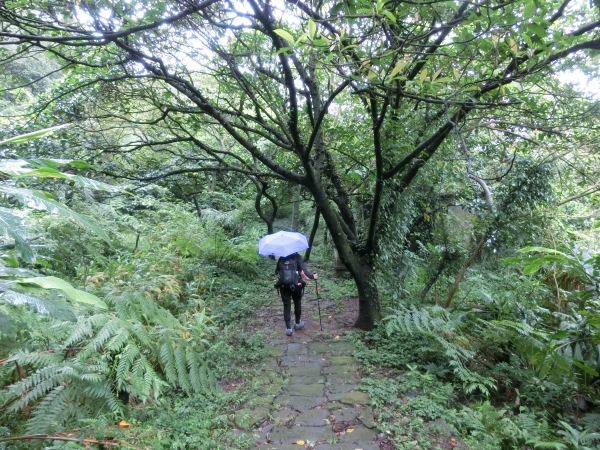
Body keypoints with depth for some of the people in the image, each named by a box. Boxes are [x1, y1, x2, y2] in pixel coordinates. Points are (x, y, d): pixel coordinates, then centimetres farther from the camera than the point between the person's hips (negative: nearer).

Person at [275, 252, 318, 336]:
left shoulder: (281, 258, 4)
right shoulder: (297, 257, -4)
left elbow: (276, 271, 8)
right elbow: (303, 270, -14)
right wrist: (312, 276, -5)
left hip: (283, 285, 1)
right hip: (296, 285, -1)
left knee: (286, 306, 5)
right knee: (297, 303, 19)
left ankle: (288, 328, 2)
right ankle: (298, 323, 31)